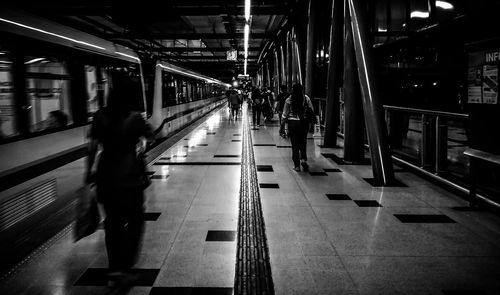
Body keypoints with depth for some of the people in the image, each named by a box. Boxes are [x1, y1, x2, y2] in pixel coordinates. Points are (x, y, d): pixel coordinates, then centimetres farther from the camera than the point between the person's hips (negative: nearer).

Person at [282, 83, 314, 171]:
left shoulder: (288, 100, -5)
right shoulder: (306, 98, -4)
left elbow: (284, 115, -2)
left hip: (292, 123, -1)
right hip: (304, 122, 1)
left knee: (295, 144, 6)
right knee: (303, 142, 18)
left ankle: (297, 165, 7)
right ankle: (303, 159, 0)